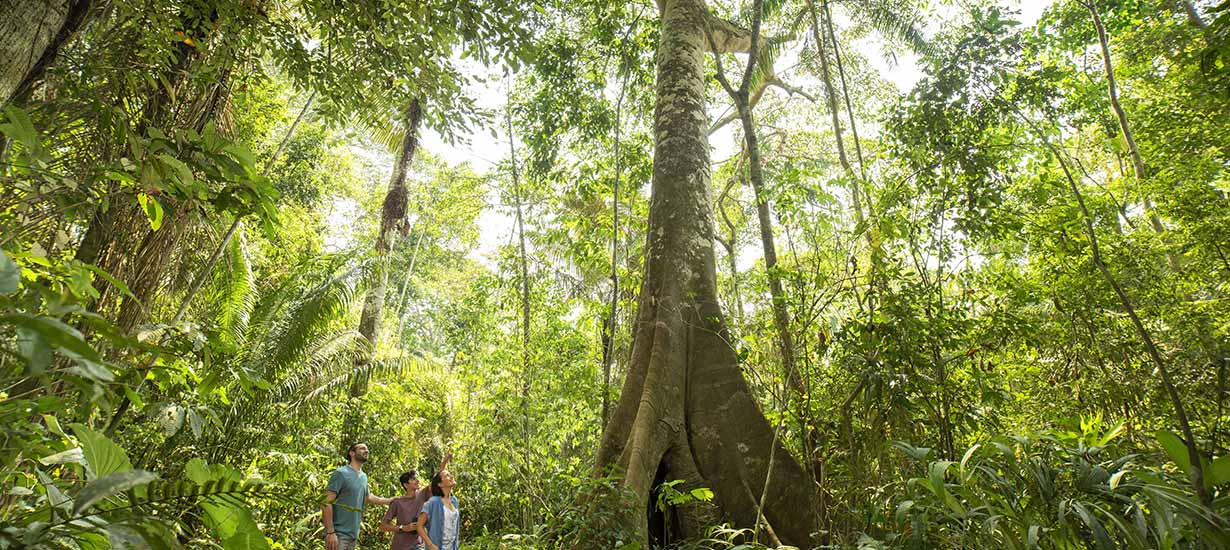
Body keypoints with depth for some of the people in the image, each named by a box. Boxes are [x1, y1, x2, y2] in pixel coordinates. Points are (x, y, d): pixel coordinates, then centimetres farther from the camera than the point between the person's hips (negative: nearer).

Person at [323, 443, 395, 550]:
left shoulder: (364, 476, 12)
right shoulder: (341, 473, -10)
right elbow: (327, 503, -14)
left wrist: (392, 500, 26)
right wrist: (330, 532, -20)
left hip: (354, 535, 7)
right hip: (338, 533, -7)